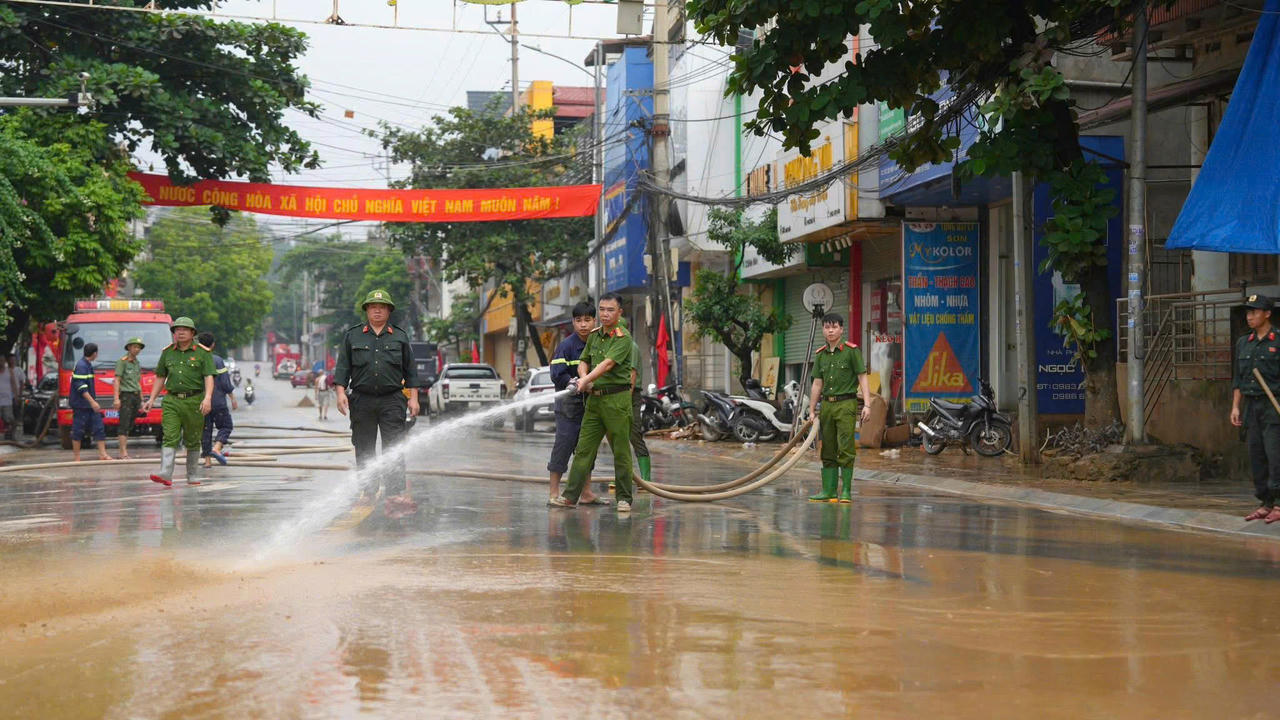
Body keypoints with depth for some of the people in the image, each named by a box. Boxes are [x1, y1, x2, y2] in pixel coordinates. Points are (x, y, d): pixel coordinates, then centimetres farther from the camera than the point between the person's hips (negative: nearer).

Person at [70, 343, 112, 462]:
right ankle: (77, 457, 4)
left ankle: (102, 453, 2)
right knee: (78, 430, -1)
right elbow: (80, 386, -21)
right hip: (81, 404, -9)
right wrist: (92, 402, -24)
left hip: (90, 404, 9)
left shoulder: (88, 365, 16)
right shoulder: (81, 365, -14)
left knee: (99, 428, 3)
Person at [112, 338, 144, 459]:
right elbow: (117, 380, -8)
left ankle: (123, 451, 9)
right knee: (124, 424, -12)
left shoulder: (137, 364, 19)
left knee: (130, 425, 6)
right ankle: (123, 452, -19)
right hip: (126, 395, -7)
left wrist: (141, 400, 21)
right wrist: (116, 398, -16)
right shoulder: (122, 362, -3)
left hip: (136, 396, 7)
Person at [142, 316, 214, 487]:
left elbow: (209, 377, -7)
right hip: (172, 401, 2)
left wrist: (207, 398, -21)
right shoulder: (167, 352, 12)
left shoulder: (203, 352, 1)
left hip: (194, 401, -2)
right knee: (169, 438, -11)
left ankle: (193, 476, 19)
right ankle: (165, 475, -21)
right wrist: (151, 399, 14)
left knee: (193, 441, 7)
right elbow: (160, 377, 19)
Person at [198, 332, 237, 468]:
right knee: (226, 426, 10)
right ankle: (216, 448, -13)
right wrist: (233, 399, -2)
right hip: (218, 401, -4)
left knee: (205, 429, 11)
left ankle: (207, 459, 8)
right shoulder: (217, 360, -9)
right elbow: (225, 383, -10)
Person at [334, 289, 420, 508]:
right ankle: (367, 490, 13)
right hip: (361, 401, 1)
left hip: (392, 401, -1)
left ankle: (395, 492, -14)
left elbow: (410, 370, 12)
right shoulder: (352, 335, 11)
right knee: (364, 449, 5)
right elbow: (343, 367, 8)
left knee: (394, 447, -9)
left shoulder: (400, 337, 12)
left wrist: (413, 397, 5)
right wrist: (341, 392, -4)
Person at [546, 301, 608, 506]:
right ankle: (554, 493, -1)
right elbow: (557, 375, -18)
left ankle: (586, 493, 20)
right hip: (568, 404, -6)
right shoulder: (566, 346, -10)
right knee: (564, 446, -6)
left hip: (590, 404, 6)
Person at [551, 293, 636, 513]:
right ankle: (570, 496, 6)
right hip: (594, 398, 6)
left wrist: (586, 380, -32)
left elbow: (607, 364, -21)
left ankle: (624, 498, 8)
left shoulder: (623, 338, -10)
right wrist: (584, 379, -3)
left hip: (617, 398, -6)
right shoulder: (594, 336, 13)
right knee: (584, 448, 5)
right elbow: (583, 362, 18)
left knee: (621, 451, -1)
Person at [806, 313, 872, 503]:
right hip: (826, 404, 6)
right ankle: (829, 491, 11)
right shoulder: (820, 355, 12)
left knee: (846, 448, -8)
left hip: (846, 404, -6)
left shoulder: (851, 350, -3)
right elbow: (817, 384, 14)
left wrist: (867, 404, -14)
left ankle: (846, 491, -4)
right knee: (827, 450, 7)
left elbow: (863, 378, -5)